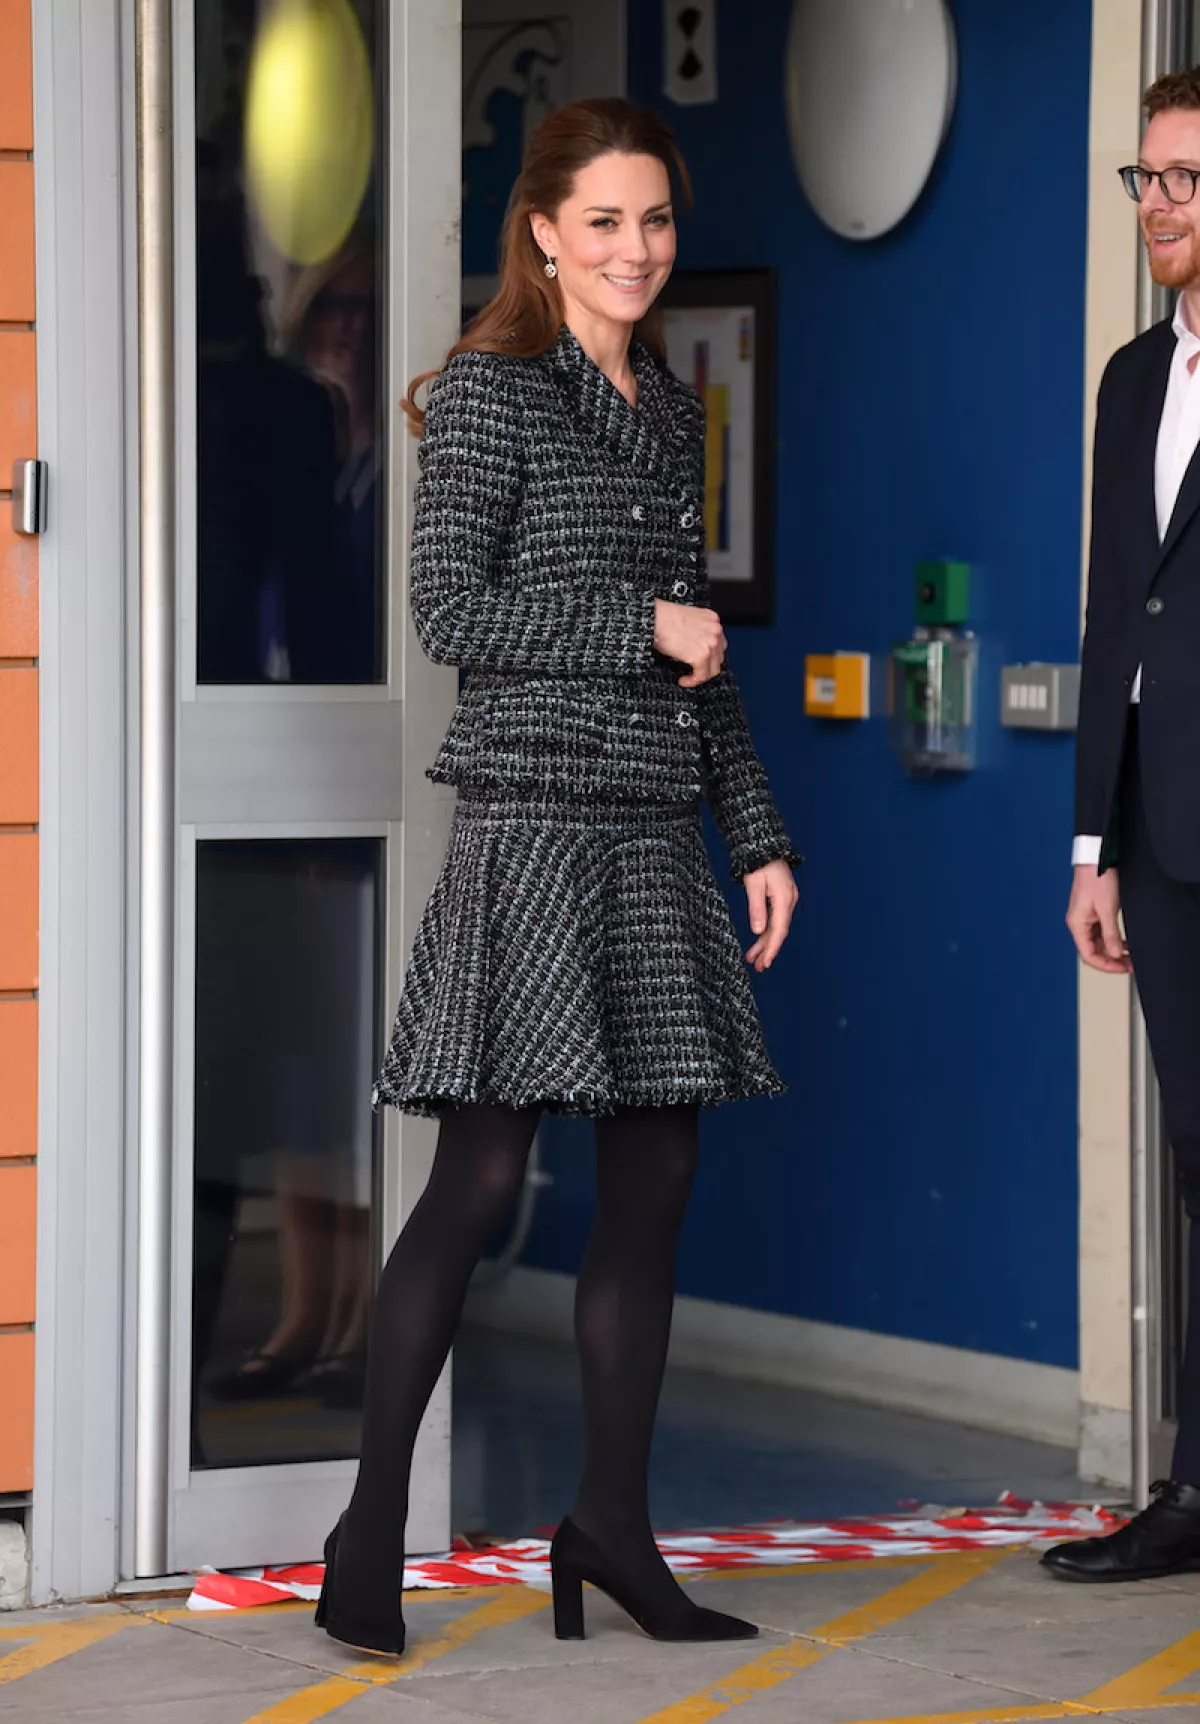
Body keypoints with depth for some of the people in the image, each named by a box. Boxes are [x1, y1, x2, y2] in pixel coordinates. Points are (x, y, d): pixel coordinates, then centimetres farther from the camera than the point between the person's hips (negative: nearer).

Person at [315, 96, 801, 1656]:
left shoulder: (670, 410, 17)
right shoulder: (493, 391, -3)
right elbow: (452, 613, -11)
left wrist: (761, 833, 16)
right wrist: (644, 626, -8)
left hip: (656, 830, 7)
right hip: (532, 817, -7)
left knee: (656, 1174, 5)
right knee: (480, 1178, -9)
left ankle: (612, 1526, 13)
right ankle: (372, 1533, -2)